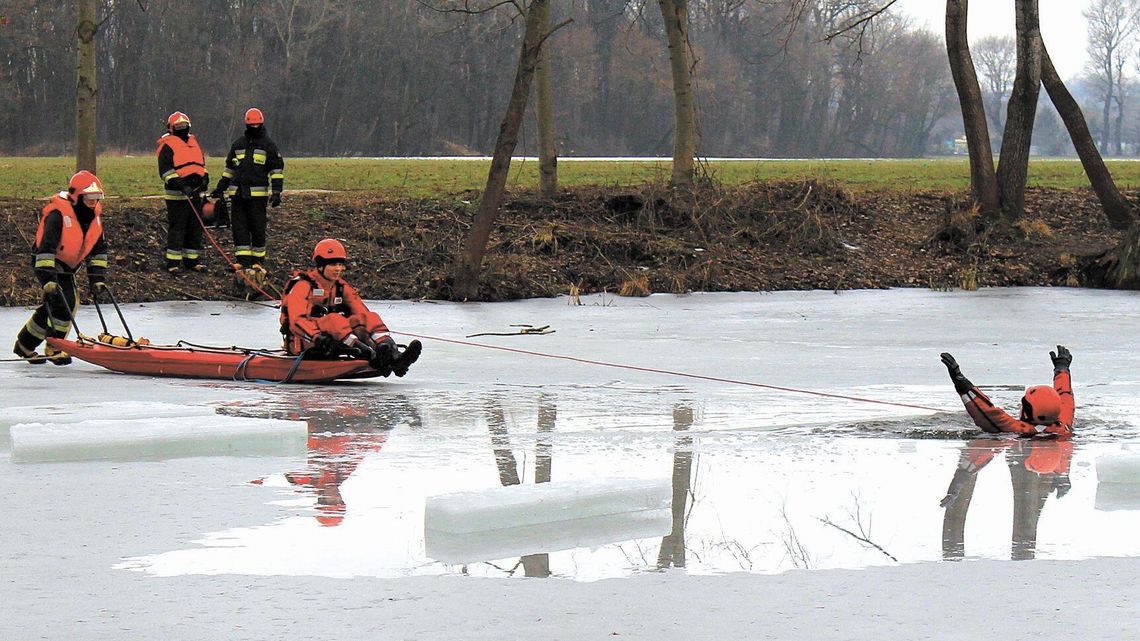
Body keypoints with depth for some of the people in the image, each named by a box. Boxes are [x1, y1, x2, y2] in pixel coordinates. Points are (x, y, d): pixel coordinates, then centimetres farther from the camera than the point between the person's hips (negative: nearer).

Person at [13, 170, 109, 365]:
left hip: (68, 267, 8)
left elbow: (98, 250, 7)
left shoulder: (94, 216, -2)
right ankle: (54, 348, -13)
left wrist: (97, 278, -1)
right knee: (65, 301, -22)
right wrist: (48, 279, -39)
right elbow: (46, 247, -32)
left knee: (51, 308, 12)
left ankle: (25, 344, 28)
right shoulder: (58, 215, -26)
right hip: (47, 263, -8)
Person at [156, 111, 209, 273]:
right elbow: (166, 171, -15)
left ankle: (192, 260, 18)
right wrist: (182, 186, -23)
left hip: (195, 193, 8)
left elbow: (202, 163, 29)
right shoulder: (168, 146, -6)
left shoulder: (193, 142, 18)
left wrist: (205, 178, 10)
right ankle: (173, 263, -5)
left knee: (195, 228, 10)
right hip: (177, 195, -7)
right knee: (176, 228, -7)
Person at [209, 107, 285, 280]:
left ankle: (258, 263, 8)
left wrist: (276, 191, -9)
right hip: (237, 193, 4)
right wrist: (220, 188, 23)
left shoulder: (268, 145, 2)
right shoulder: (238, 144, 16)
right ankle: (244, 264, 1)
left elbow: (277, 169, 0)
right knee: (239, 229, 0)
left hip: (258, 194, -4)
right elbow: (229, 167, 25)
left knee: (257, 229, 0)